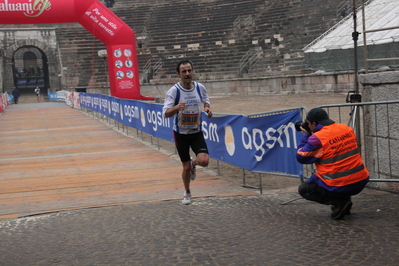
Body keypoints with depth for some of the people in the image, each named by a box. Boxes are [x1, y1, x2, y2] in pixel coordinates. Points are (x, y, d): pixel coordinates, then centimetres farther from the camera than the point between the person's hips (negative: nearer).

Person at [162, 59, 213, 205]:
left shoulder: (200, 87, -6)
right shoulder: (173, 91, -16)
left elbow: (206, 100, 15)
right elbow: (166, 113, -22)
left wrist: (208, 108, -8)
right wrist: (177, 108, -43)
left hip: (197, 132, 2)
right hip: (181, 133, -2)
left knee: (204, 161, -19)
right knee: (186, 166, 5)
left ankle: (193, 164, 19)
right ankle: (187, 193, 31)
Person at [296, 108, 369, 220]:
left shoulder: (317, 138, -15)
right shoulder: (347, 129, 4)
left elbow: (300, 157, -2)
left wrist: (306, 135, 7)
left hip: (340, 187, -6)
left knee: (303, 189, 15)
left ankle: (338, 202, -1)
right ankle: (345, 199, 18)